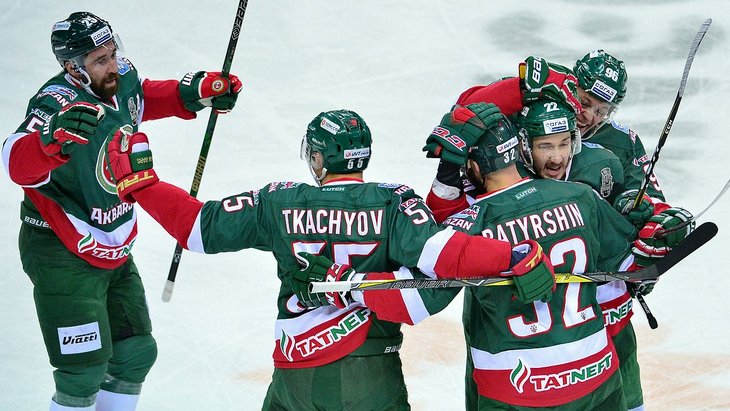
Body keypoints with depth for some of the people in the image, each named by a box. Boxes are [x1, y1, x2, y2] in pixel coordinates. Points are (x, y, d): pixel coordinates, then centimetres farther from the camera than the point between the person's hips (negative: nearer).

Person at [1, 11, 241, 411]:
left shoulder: (122, 78, -4)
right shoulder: (58, 103, -27)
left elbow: (142, 98, 21)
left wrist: (194, 91, 4)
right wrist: (55, 137, -64)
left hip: (113, 251, 8)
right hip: (62, 254, -8)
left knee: (136, 353, 16)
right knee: (85, 370, -10)